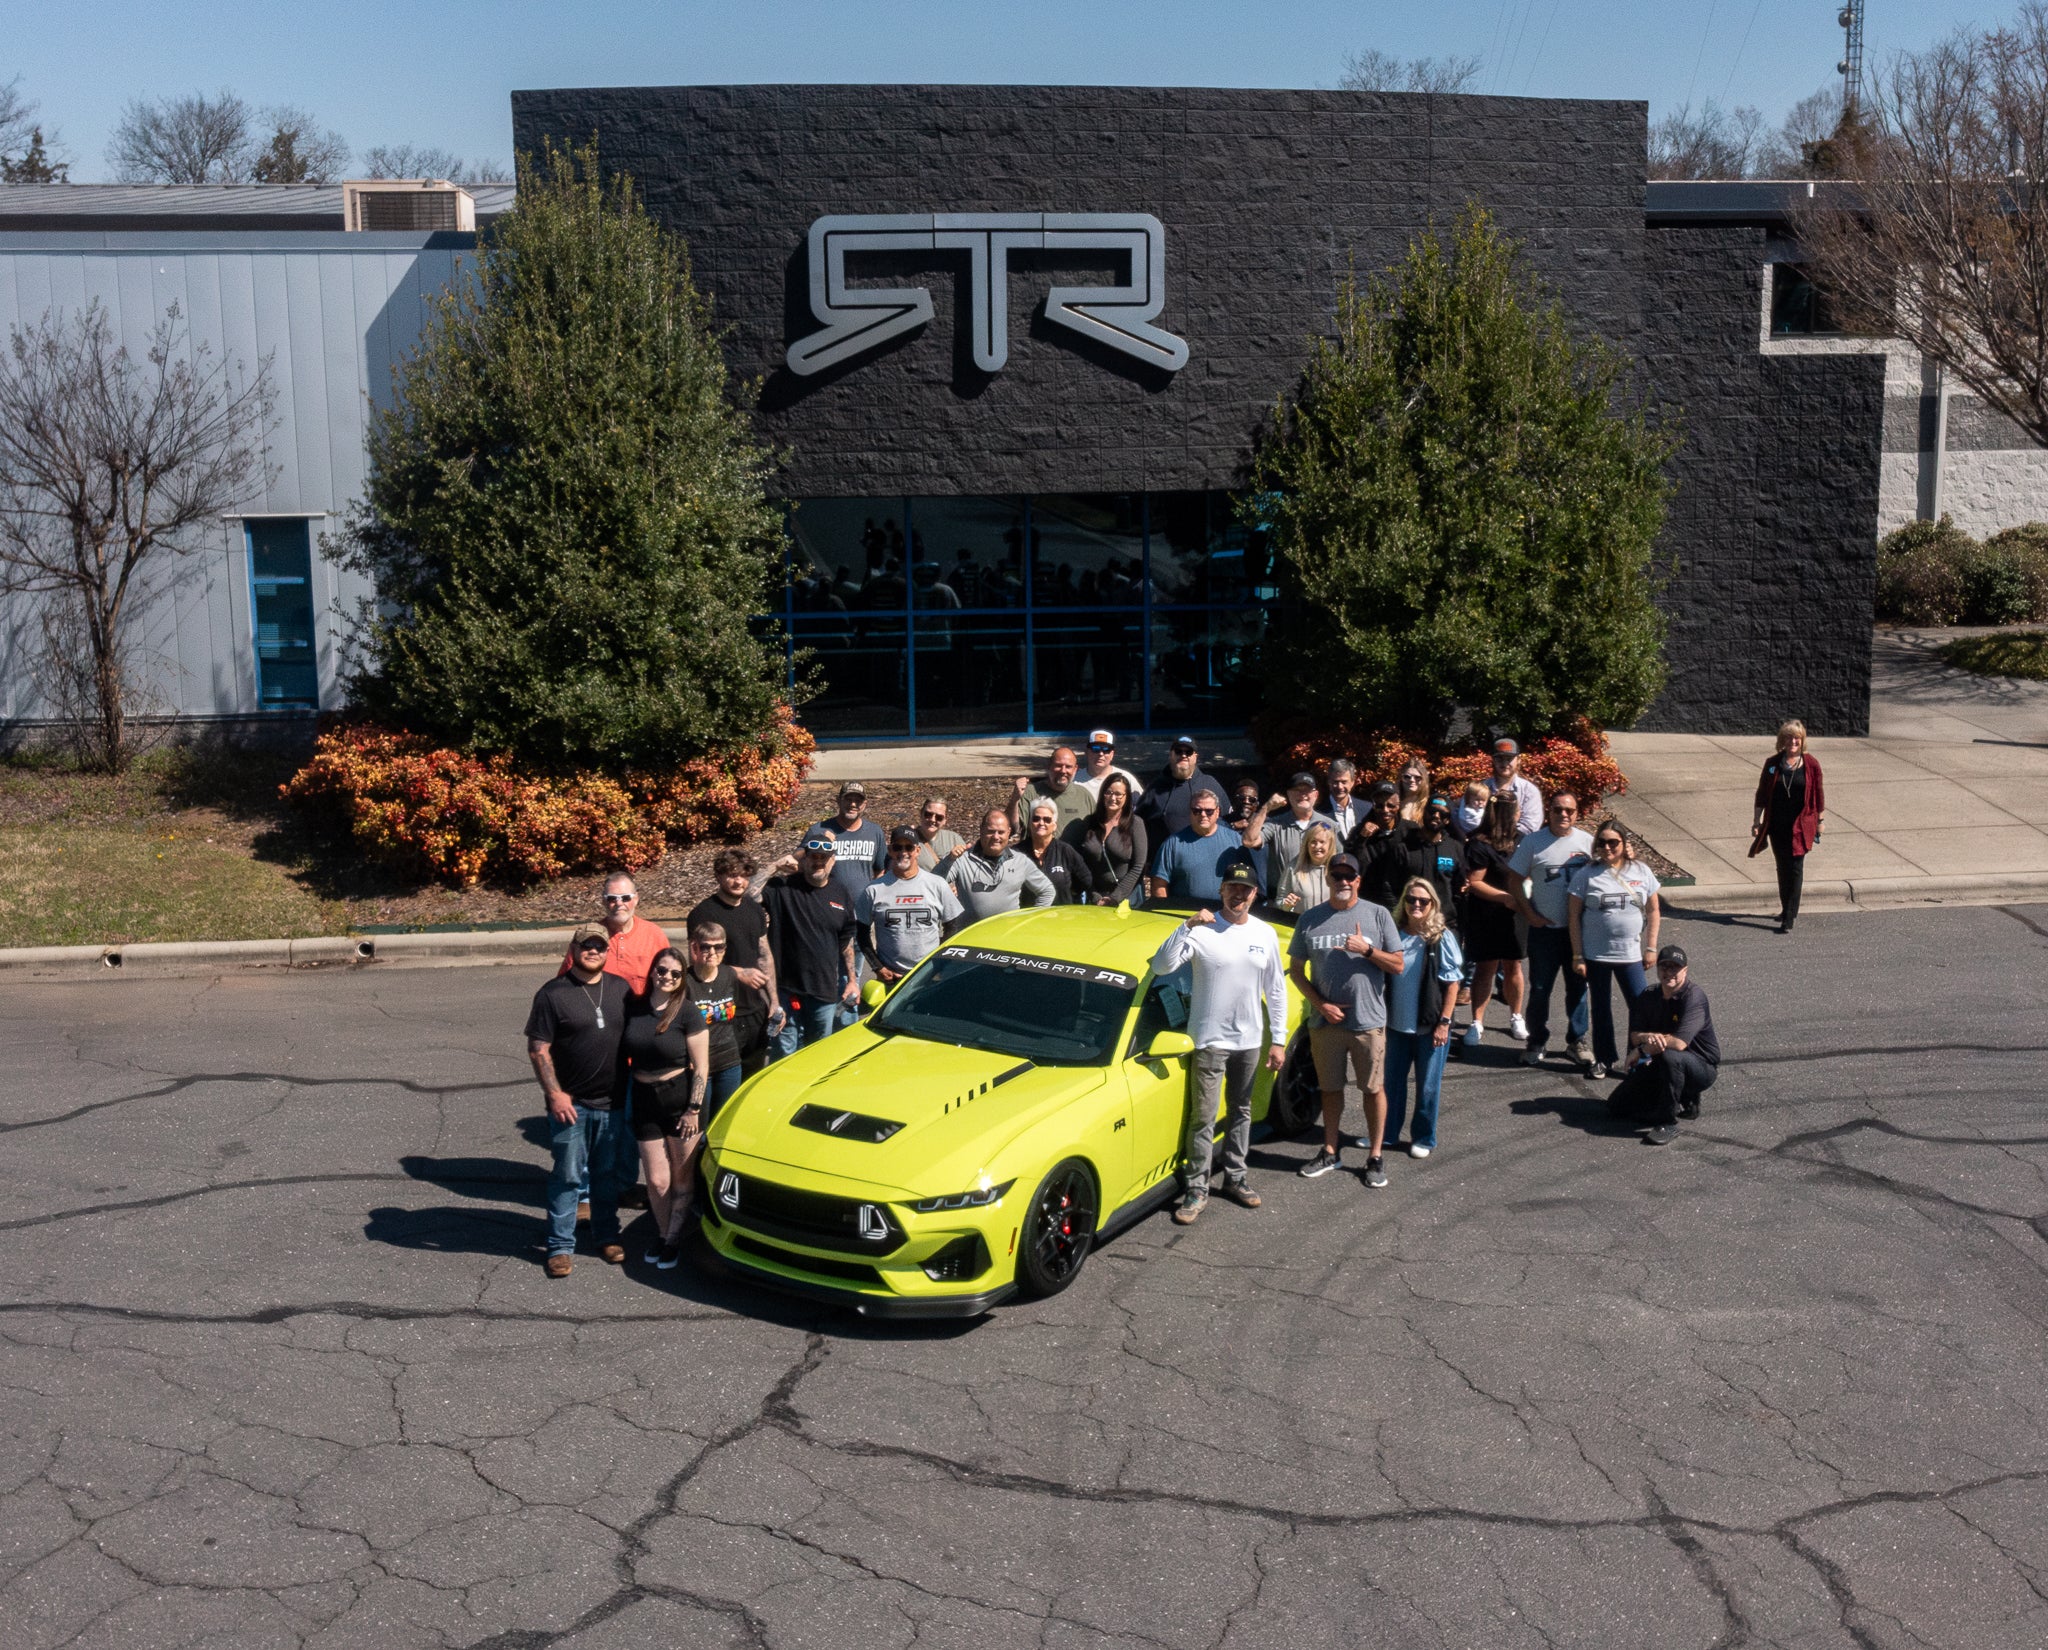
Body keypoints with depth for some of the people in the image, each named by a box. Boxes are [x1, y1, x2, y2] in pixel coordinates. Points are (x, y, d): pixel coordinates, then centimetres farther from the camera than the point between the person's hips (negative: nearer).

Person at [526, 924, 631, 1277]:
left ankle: (607, 1236, 28)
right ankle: (560, 1246, 11)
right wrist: (555, 1093, -14)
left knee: (608, 1174, 14)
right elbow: (538, 1049, -9)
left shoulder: (620, 988, 5)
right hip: (570, 1103, -4)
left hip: (612, 1102, 4)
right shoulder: (553, 994, -8)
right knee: (567, 1176, 2)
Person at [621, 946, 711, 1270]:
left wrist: (694, 1109, -13)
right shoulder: (634, 1008, 3)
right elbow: (624, 1055, 8)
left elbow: (701, 1067, -9)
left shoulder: (688, 1012, -9)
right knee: (657, 1180, 6)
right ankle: (662, 1233, 28)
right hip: (644, 1100, 3)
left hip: (680, 1098, -3)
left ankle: (673, 1238, 23)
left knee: (682, 1176, 7)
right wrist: (622, 1097, 2)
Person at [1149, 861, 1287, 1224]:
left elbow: (1275, 990, 9)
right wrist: (1186, 928, -32)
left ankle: (1235, 1177, 30)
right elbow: (1161, 966, -23)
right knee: (1203, 1117, -3)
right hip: (1210, 1041, -5)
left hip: (1249, 1041, 5)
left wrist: (1278, 1039, 6)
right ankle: (1196, 1190, 4)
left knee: (1240, 1112, 16)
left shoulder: (1265, 935, 3)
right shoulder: (1203, 931, -11)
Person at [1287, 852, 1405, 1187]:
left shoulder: (1378, 915, -2)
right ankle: (1331, 1152, 27)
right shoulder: (1310, 920, 2)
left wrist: (1367, 949, -18)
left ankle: (1374, 1157, 16)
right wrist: (1321, 1004, -8)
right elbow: (1296, 969, 5)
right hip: (1325, 1021, 2)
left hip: (1369, 1021, -2)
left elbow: (1398, 965, -1)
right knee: (1330, 1087, 14)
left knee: (1374, 1089, 4)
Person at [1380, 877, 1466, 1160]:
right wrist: (1382, 1014, 8)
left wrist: (1444, 1022, -11)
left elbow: (1452, 982, -8)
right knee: (1392, 1081, 14)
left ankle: (1424, 1138, 22)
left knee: (1427, 1086, 7)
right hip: (1397, 1023, 4)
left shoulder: (1442, 937, -9)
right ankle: (1388, 1134, 28)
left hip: (1430, 1026, -4)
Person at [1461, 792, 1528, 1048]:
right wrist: (1505, 897, -18)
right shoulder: (1479, 845, -12)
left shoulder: (1520, 840, 6)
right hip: (1486, 917, -5)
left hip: (1514, 914, 5)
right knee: (1486, 968, 0)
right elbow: (1473, 883, -13)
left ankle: (1516, 1017, 25)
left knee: (1513, 965, 11)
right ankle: (1477, 1023, 8)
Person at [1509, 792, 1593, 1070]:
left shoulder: (1586, 842, 0)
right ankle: (1537, 1043, 19)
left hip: (1579, 929, 1)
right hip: (1544, 928, -1)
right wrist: (1529, 914, -5)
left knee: (1578, 987, 10)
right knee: (1540, 989, 6)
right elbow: (1516, 880, 1)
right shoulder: (1533, 842, -4)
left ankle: (1576, 1042, 22)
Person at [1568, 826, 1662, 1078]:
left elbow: (1652, 911, 7)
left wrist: (1651, 948, 3)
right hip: (1595, 955, 0)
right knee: (1601, 1008, 11)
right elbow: (1574, 916, -4)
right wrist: (1577, 956, -7)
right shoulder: (1586, 875, -4)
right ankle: (1605, 1059, 24)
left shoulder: (1641, 872, 1)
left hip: (1630, 954, 1)